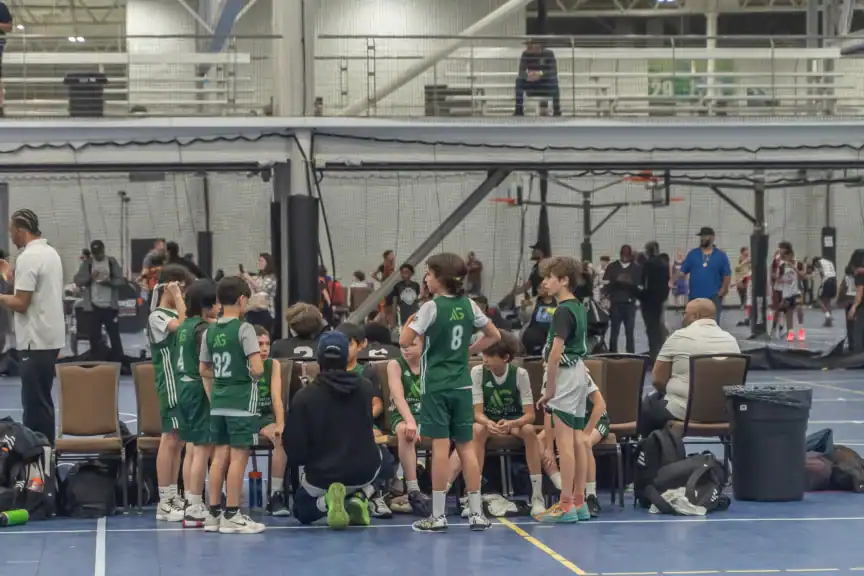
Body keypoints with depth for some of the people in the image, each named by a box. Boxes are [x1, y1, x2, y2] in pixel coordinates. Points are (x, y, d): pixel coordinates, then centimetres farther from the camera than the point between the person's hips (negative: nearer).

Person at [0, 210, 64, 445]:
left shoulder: (28, 257, -15)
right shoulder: (50, 252, 13)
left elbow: (21, 303, -19)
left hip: (35, 340, -10)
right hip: (50, 337, 10)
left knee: (34, 402, -7)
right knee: (41, 400, 14)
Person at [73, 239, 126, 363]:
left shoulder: (112, 262, 2)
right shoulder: (87, 263, 4)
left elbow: (122, 280, -2)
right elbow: (77, 281, -1)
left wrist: (109, 282, -19)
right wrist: (90, 277, -17)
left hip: (110, 306, -1)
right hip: (94, 306, 1)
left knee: (114, 335, 4)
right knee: (94, 337, 5)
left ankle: (119, 363, 10)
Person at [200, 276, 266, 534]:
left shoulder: (210, 331, 8)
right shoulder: (244, 328, -11)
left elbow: (204, 370, 15)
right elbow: (257, 369, -17)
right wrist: (251, 374, 4)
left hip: (218, 402, 6)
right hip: (242, 402, -6)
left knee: (219, 455, 10)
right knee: (238, 456, -2)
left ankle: (214, 514, 13)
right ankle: (231, 516, -1)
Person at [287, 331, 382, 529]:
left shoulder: (304, 396, -16)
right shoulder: (366, 388, -7)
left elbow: (295, 450, -14)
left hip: (321, 476, -2)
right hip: (364, 472, 2)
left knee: (301, 510, 30)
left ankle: (327, 501, -9)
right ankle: (360, 497, 5)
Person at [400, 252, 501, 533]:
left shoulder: (431, 307, -10)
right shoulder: (468, 305, 6)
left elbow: (405, 341, -14)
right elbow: (494, 335, 15)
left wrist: (410, 321, 4)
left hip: (436, 386, -5)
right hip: (462, 385, 5)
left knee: (441, 446, -5)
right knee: (466, 446, 7)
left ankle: (438, 515, -2)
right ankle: (476, 512, 7)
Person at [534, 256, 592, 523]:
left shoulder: (563, 311, -15)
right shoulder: (579, 308, 14)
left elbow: (556, 352, -20)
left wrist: (549, 388, -15)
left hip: (566, 377, -10)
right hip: (580, 373, 10)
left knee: (564, 441, -8)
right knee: (577, 440, 11)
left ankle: (566, 505, -8)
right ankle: (579, 502, 14)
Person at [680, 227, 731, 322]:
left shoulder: (721, 255, 2)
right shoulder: (692, 254, 5)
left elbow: (727, 275, 4)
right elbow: (682, 271, 3)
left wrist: (722, 291, -5)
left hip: (713, 297, -2)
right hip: (695, 296, 2)